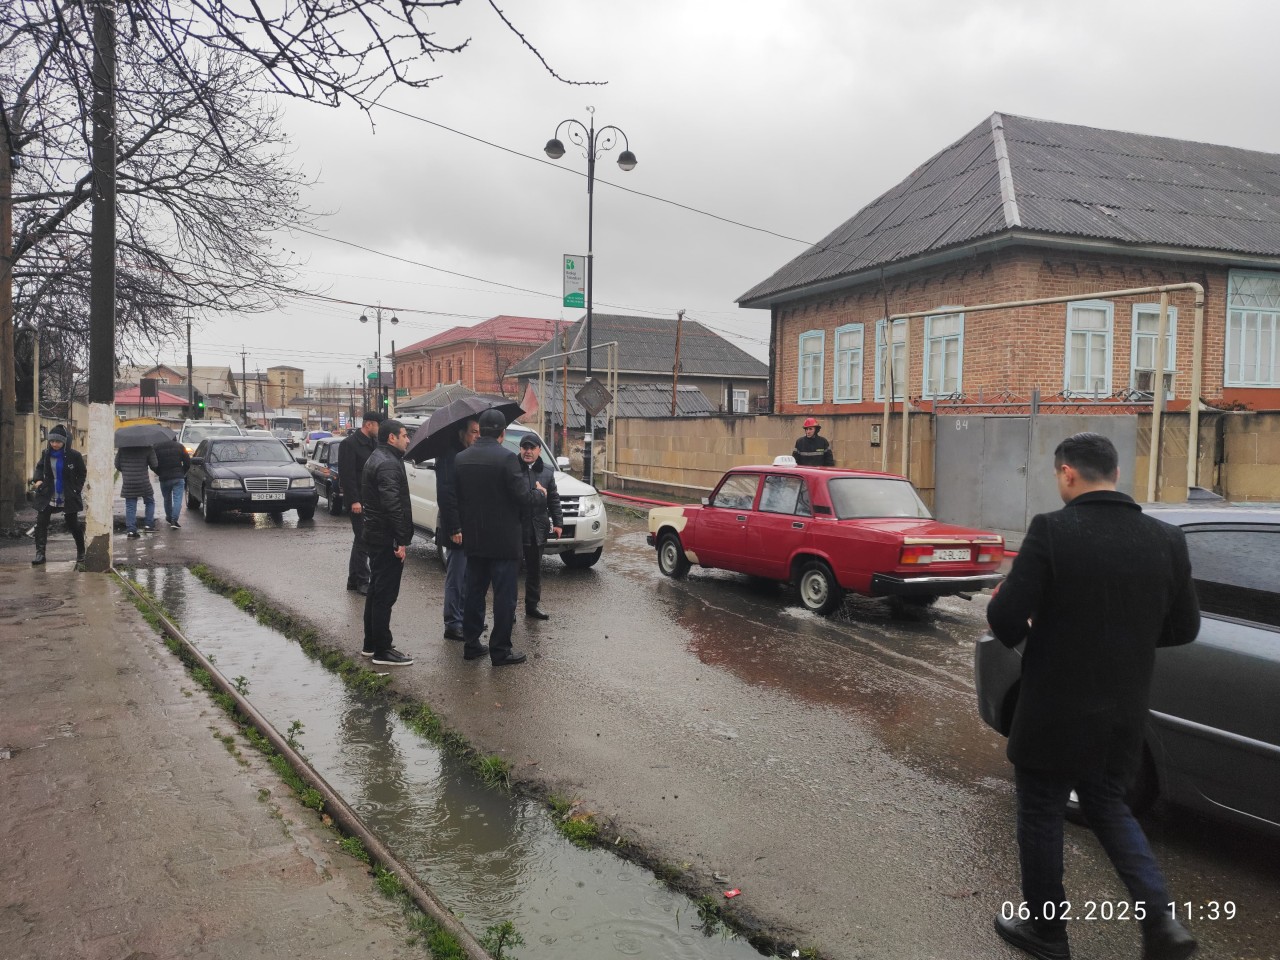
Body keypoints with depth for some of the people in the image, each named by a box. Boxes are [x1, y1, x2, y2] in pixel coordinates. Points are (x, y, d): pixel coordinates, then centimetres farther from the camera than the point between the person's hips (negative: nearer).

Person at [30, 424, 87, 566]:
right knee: (41, 523, -7)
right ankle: (40, 554, -3)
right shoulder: (46, 453, 0)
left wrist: (76, 489, -7)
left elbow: (82, 474, 1)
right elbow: (39, 467, 16)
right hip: (48, 496, 3)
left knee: (73, 525, 6)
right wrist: (37, 479, -3)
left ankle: (81, 553, 22)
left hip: (68, 498, -3)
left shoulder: (74, 456, -9)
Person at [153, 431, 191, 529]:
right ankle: (174, 520, -16)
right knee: (177, 499, -4)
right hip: (178, 478, -1)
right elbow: (187, 462, 0)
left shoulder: (157, 447, 0)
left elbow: (154, 465, -2)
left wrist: (160, 474, 15)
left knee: (167, 499, 19)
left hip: (164, 478, 1)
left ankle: (169, 518, 32)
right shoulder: (179, 446, 2)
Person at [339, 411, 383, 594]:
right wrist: (354, 500, -19)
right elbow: (347, 475, -15)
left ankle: (354, 580, 20)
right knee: (363, 541, -6)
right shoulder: (349, 443, -10)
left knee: (361, 540, 13)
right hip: (359, 501, -8)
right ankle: (362, 581, 1)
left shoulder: (374, 443, 14)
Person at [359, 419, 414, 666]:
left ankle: (371, 644, 27)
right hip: (387, 538, -11)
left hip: (375, 534, 11)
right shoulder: (388, 464, -18)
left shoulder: (375, 459, 16)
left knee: (376, 591, 18)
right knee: (385, 594, -5)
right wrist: (401, 540, -23)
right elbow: (393, 505, -25)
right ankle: (382, 651, 0)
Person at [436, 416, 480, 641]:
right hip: (458, 529, -9)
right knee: (456, 578, -3)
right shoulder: (450, 456, -15)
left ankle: (464, 619, 26)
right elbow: (445, 496, -23)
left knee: (467, 578, 16)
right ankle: (453, 625, 4)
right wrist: (454, 529, -25)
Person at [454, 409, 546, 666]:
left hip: (474, 539, 6)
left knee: (474, 591, 15)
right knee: (504, 594, 2)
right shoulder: (506, 458, -17)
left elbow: (456, 496, 9)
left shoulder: (461, 458, 3)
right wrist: (539, 492, 3)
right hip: (503, 539, -6)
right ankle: (500, 649, 6)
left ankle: (471, 644, 22)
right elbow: (523, 497, -17)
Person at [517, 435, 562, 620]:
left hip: (537, 529, 5)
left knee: (535, 569, 13)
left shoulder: (547, 473, 11)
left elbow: (554, 500, 14)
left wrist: (558, 522, 7)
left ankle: (532, 605, 23)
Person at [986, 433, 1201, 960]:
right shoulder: (1165, 539, -2)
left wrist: (1015, 624, 3)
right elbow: (1183, 627, 5)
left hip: (1056, 710, -5)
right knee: (1107, 805, 26)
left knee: (1040, 814, 14)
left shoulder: (1051, 531, -18)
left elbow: (1006, 618, -20)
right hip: (1124, 713, 5)